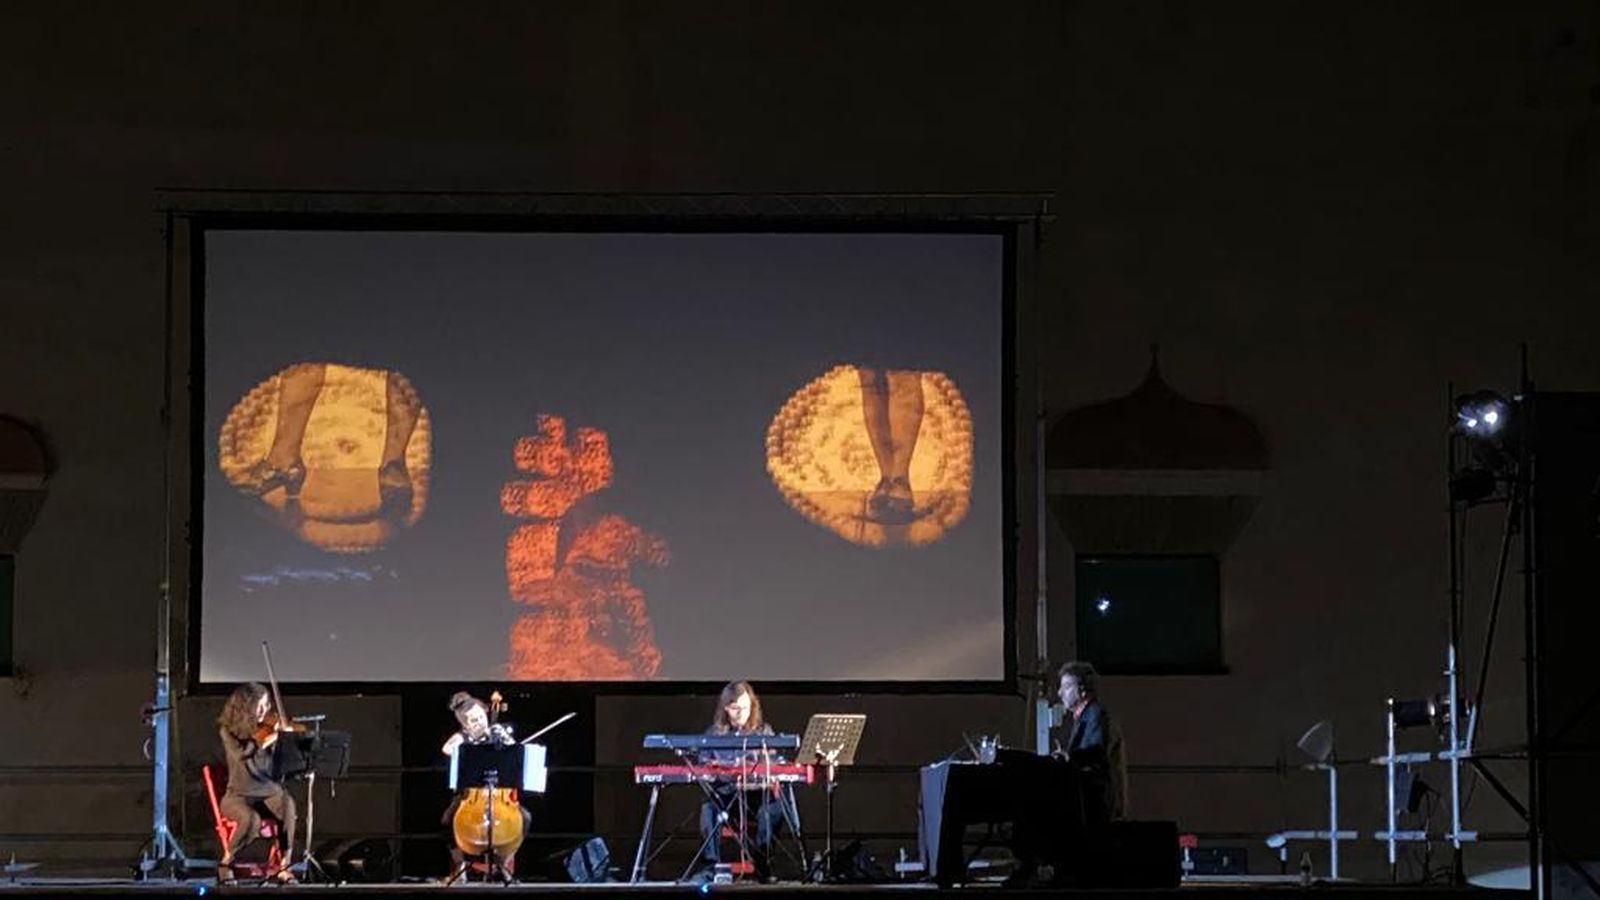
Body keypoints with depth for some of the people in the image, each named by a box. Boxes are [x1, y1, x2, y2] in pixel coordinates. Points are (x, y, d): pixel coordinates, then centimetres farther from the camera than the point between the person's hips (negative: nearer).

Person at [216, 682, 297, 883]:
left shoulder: (269, 727, 2)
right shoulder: (228, 731, -6)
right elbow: (241, 755, -25)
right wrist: (265, 741, -27)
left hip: (269, 791, 3)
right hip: (239, 795, -3)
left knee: (288, 805, -32)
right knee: (251, 819, -36)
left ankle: (284, 866, -24)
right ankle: (226, 862, -9)